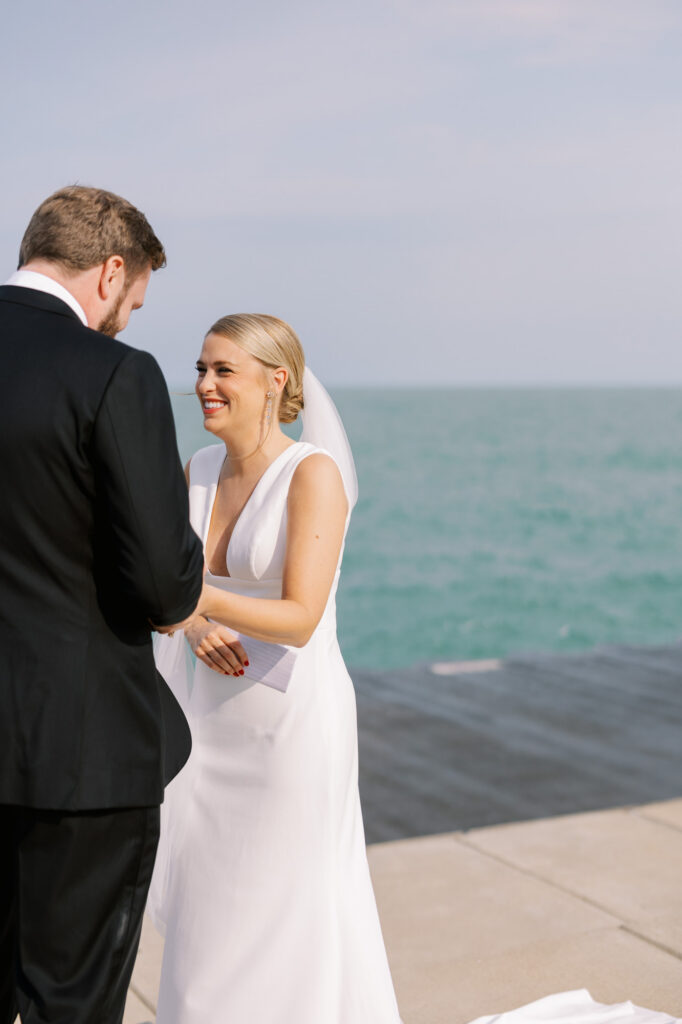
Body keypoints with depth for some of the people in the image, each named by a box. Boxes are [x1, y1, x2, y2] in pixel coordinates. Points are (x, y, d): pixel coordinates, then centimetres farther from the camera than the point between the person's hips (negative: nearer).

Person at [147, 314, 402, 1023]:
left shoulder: (314, 473, -16)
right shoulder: (199, 471, 4)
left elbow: (300, 619, -22)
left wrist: (200, 597, -34)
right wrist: (198, 627, -12)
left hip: (295, 719, -6)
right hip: (215, 719, 6)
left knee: (286, 909, 5)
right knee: (206, 908, 14)